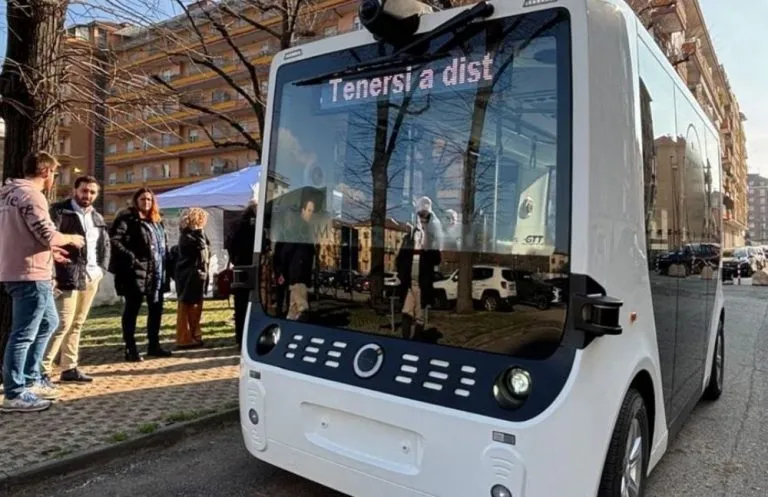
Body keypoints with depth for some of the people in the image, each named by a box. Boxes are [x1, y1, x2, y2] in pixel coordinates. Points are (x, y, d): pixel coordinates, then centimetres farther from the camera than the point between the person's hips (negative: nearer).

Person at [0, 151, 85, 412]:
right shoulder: (31, 195, -15)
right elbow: (48, 235, -22)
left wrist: (49, 251, 22)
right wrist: (71, 239, -2)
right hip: (31, 275, -11)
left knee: (48, 322, 21)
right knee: (24, 334, -4)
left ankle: (31, 380, 28)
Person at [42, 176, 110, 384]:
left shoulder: (98, 218, 17)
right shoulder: (59, 210, -3)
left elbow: (105, 245, 23)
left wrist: (101, 269, 9)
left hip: (91, 277, 6)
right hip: (69, 276, -6)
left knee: (77, 324, 11)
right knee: (63, 323, -11)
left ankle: (69, 368, 18)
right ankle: (42, 370, -4)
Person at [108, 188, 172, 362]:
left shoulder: (157, 220, 18)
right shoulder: (127, 217, -4)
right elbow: (114, 240, -14)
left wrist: (166, 267, 12)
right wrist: (130, 257, -22)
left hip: (157, 272, 7)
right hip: (136, 271, -7)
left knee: (156, 308, 11)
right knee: (132, 309, 0)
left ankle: (153, 345, 22)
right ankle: (130, 349, 6)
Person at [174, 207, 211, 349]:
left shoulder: (195, 234, 17)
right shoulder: (186, 235, -11)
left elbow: (204, 249, 18)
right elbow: (201, 245, -23)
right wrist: (199, 231, -12)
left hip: (197, 275, 9)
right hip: (189, 276, -9)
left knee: (196, 308, 14)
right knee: (186, 307, -5)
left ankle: (194, 336, 23)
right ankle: (185, 339, -1)